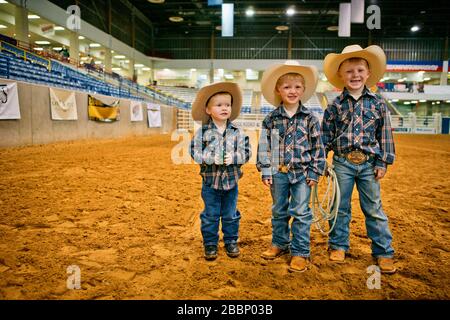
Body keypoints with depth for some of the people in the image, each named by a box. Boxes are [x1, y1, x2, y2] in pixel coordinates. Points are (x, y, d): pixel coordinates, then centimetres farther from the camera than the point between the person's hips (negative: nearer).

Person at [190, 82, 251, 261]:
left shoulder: (237, 132, -3)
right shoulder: (202, 132, -7)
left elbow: (246, 153, -4)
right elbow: (195, 153, -10)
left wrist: (233, 158, -22)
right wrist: (212, 158, -23)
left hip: (231, 180, 1)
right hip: (210, 181, -1)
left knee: (231, 215, 14)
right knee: (210, 216, 10)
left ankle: (231, 242, 31)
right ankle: (210, 244, 25)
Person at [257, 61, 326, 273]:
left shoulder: (309, 118, -3)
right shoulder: (272, 119, 0)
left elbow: (318, 147, 0)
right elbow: (264, 146, 1)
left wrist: (314, 173, -4)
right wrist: (265, 171, -3)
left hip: (302, 172, -2)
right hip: (278, 172, 2)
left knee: (301, 212, 2)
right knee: (279, 211, 15)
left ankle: (300, 252, 14)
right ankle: (280, 244, 33)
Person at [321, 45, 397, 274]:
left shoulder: (378, 103, 2)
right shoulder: (335, 106, 1)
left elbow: (385, 135, 4)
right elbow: (325, 136, 3)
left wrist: (383, 163, 1)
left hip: (369, 163, 0)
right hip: (342, 162, 0)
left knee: (374, 209, 7)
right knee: (340, 207, 11)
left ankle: (384, 252, 20)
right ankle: (338, 245, 27)